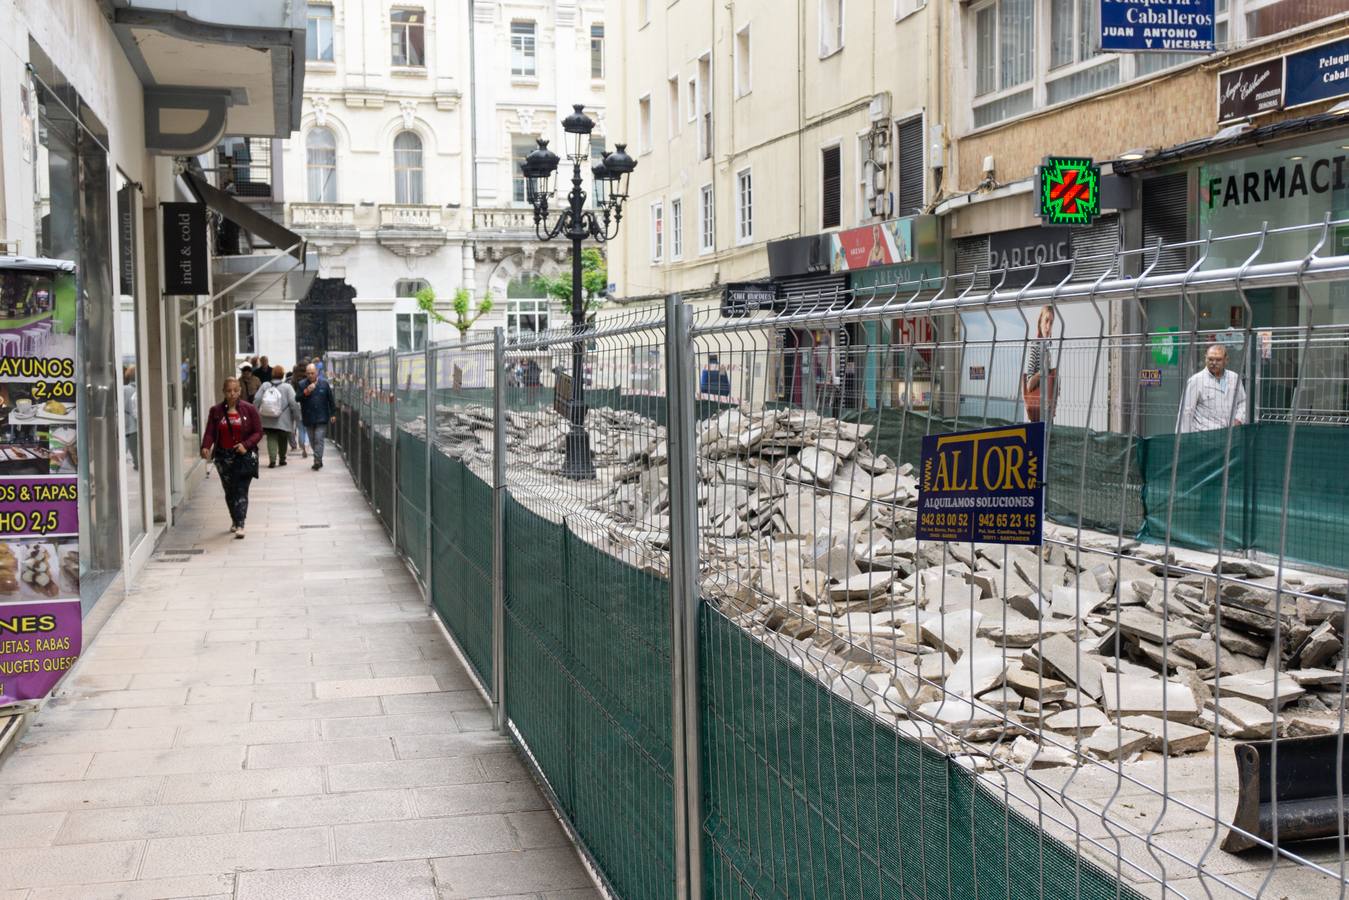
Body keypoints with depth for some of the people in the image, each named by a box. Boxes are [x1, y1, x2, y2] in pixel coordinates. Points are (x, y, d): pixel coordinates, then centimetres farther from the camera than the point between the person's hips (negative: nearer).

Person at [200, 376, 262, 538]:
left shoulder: (249, 409, -2)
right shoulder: (216, 411, 4)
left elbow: (258, 432, -3)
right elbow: (210, 432, -2)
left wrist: (246, 445, -20)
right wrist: (205, 447, -21)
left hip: (244, 456, -3)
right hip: (224, 457, 3)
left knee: (241, 490, -10)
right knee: (229, 491, 13)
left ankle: (240, 525, -14)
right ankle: (235, 519, 35)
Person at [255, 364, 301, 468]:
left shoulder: (265, 386, 1)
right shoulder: (287, 387, -7)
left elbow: (257, 401, -1)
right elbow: (294, 404, -10)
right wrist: (297, 418, -2)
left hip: (267, 421, 1)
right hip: (283, 421, -1)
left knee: (271, 439, 3)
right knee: (283, 440, 16)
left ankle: (272, 460, -12)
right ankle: (282, 459, 28)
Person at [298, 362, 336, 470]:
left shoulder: (324, 383, 0)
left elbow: (330, 399, 4)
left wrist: (333, 414, 3)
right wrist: (306, 392, -21)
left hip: (322, 418, -2)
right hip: (308, 418, 2)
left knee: (319, 439, -12)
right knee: (312, 441, 10)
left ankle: (317, 461, -13)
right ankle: (318, 460, 22)